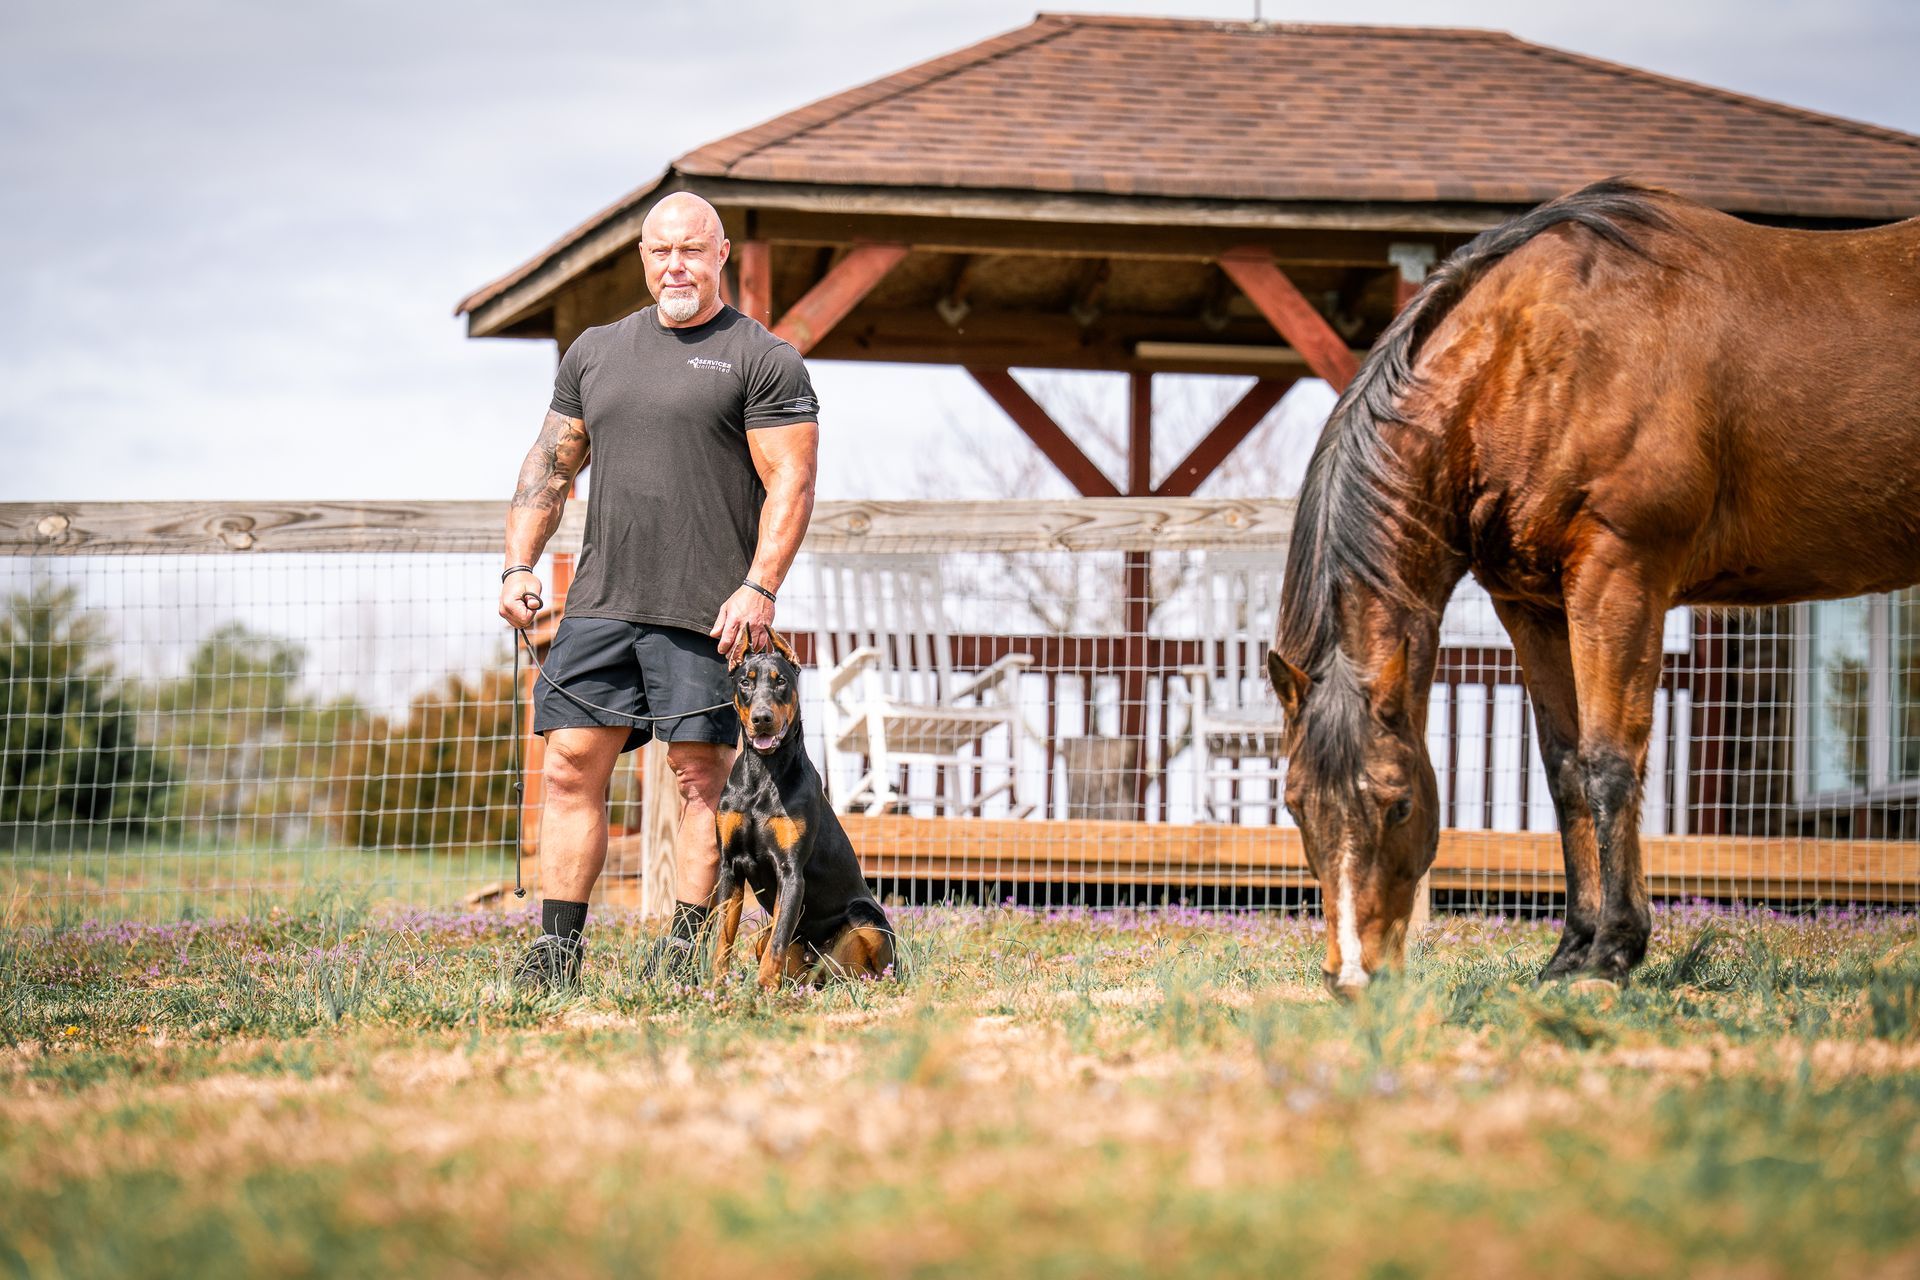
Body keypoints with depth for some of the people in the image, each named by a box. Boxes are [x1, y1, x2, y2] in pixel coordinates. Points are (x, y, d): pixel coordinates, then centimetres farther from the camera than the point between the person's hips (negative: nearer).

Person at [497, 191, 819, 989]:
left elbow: (791, 483, -6)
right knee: (572, 764, -1)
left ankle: (689, 947, 1)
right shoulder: (595, 353, 17)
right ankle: (558, 946, 2)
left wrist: (759, 587, -16)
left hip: (706, 614, -5)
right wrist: (519, 565, 9)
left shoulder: (763, 361, 0)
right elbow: (550, 465, 21)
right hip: (600, 602, 5)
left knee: (703, 775, -3)